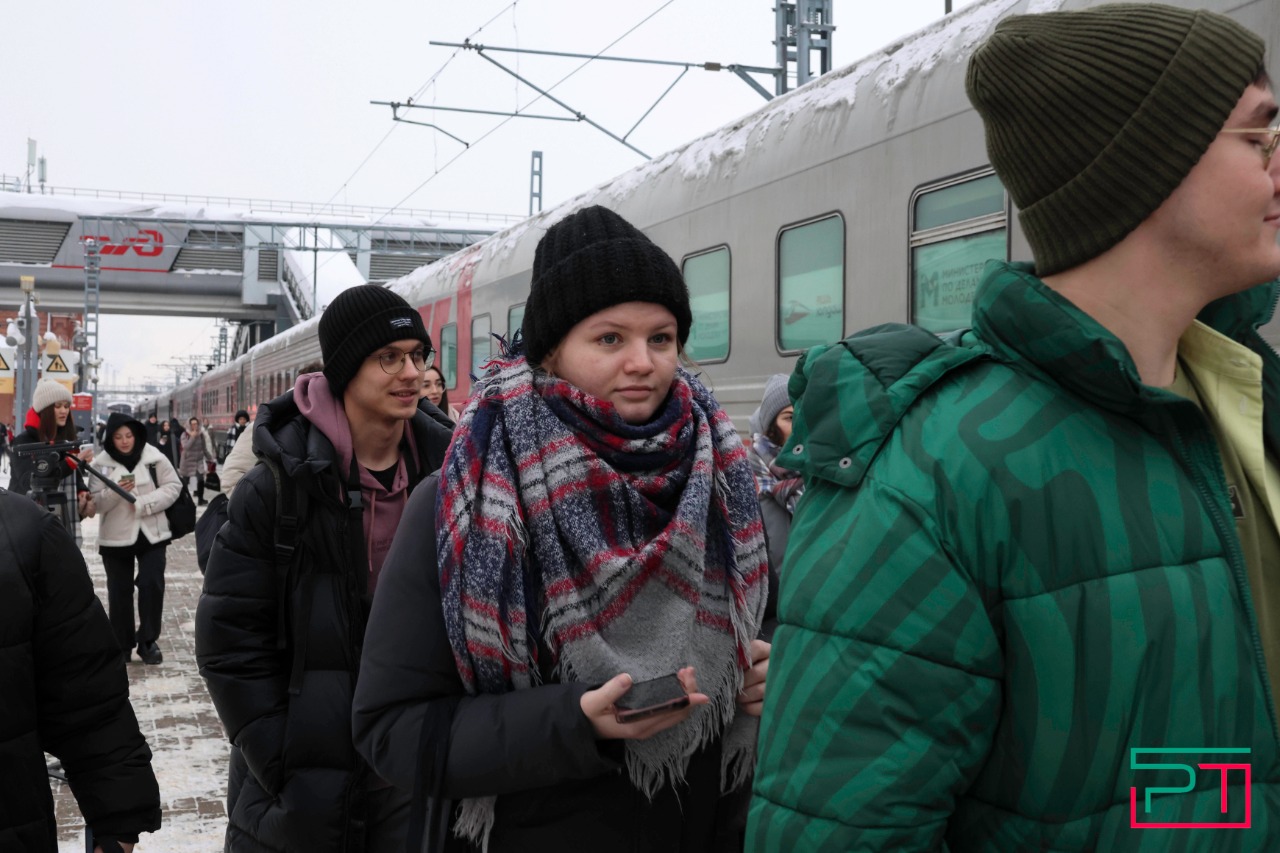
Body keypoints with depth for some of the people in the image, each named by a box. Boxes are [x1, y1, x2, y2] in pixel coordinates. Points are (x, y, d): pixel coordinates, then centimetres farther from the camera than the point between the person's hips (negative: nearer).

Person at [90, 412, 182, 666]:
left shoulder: (154, 457, -4)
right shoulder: (102, 464, -2)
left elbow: (173, 486, -4)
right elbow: (95, 503, -4)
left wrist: (143, 503, -16)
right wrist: (115, 492, -24)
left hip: (151, 533, -1)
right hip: (115, 536, 1)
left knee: (152, 584, -8)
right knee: (119, 591, 8)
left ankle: (148, 641, 6)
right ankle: (122, 644, 21)